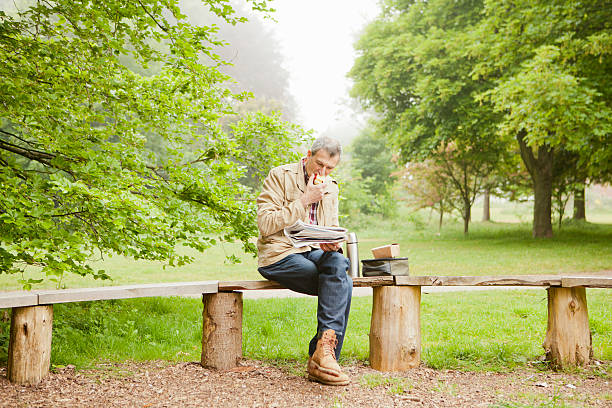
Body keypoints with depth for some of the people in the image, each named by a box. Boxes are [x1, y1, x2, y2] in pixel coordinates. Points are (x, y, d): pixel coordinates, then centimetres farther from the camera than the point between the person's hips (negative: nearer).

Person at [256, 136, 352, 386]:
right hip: (279, 255, -5)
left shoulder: (330, 187, 17)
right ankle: (326, 353, -23)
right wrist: (304, 200, -15)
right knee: (342, 284, -27)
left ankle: (321, 354, -30)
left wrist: (333, 243, -5)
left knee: (338, 263, -31)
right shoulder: (280, 176, -2)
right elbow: (265, 224, -12)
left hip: (314, 252, 5)